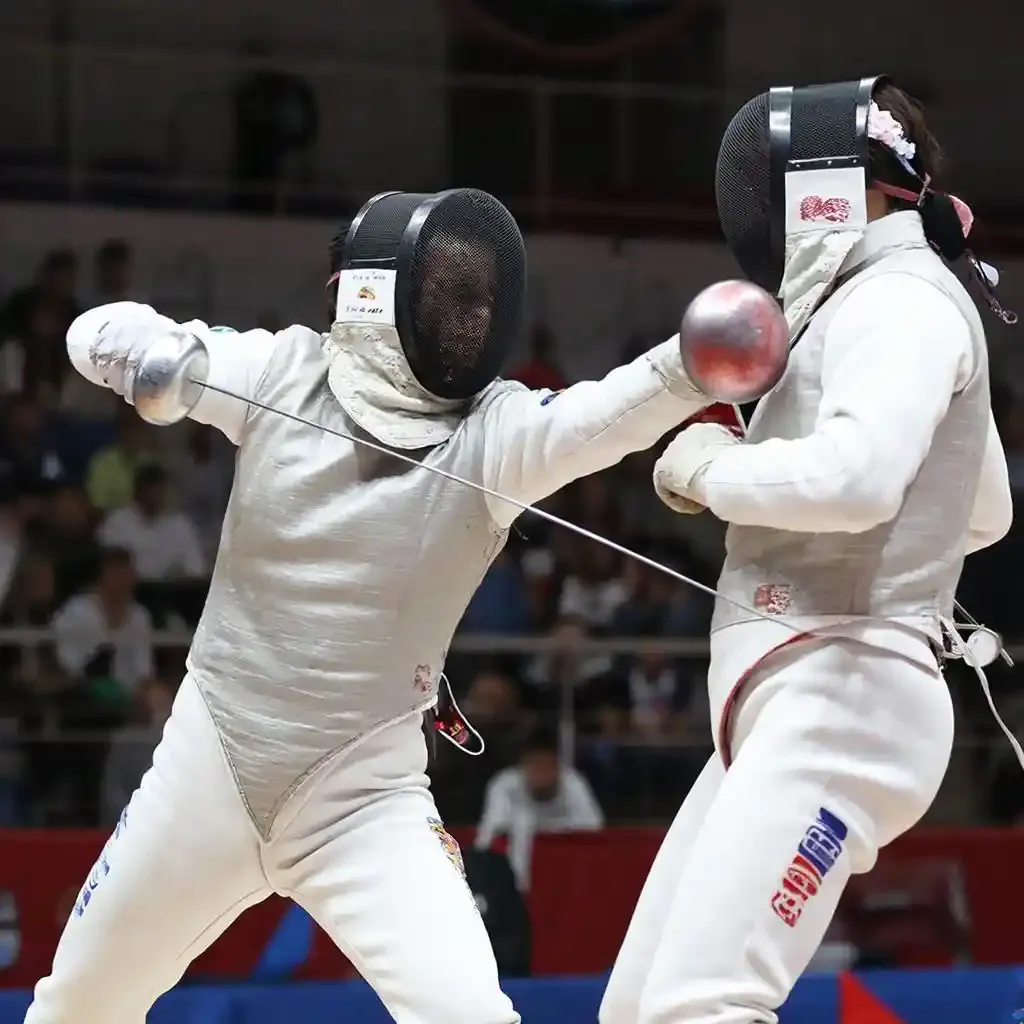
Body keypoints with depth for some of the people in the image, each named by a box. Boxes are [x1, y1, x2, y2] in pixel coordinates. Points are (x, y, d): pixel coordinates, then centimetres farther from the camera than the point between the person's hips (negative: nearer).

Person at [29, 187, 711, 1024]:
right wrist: (144, 344, -34)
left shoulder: (494, 429, -13)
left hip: (364, 796, -2)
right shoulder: (285, 373, -8)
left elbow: (609, 415, -34)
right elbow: (96, 332, -10)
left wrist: (694, 358, -55)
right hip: (210, 768, 2)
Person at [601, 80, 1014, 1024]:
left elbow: (854, 481, -28)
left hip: (842, 706, -10)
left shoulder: (902, 302, -9)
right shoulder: (878, 311, 21)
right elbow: (982, 514, 35)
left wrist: (712, 468, -10)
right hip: (800, 710, 10)